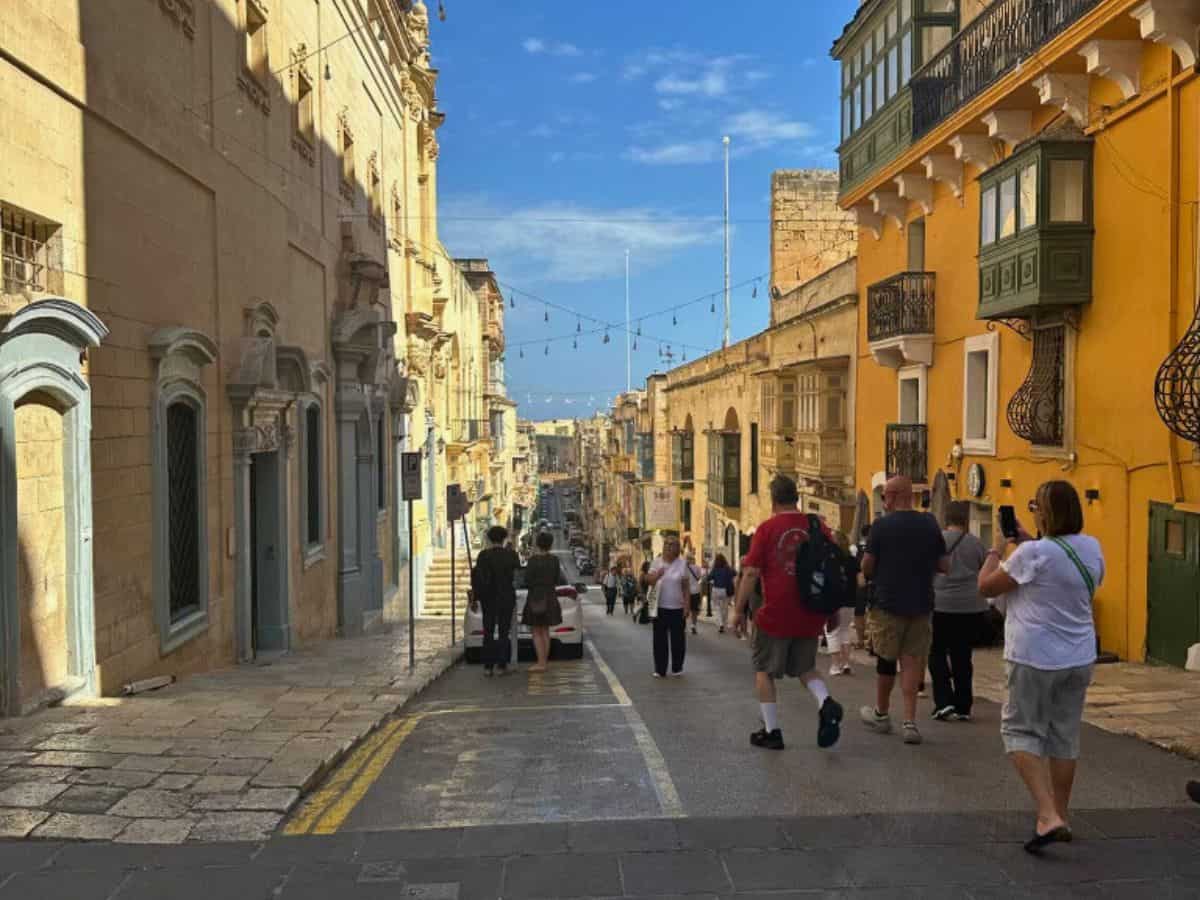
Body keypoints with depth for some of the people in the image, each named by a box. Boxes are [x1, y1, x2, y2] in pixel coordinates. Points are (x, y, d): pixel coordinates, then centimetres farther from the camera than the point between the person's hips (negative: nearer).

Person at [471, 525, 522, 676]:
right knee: (504, 631, 6)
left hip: (488, 597, 1)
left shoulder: (483, 554, -8)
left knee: (488, 632, 8)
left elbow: (476, 576, -9)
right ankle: (502, 665, 5)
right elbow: (517, 566, 14)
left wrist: (474, 597, -3)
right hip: (506, 597, -1)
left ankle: (488, 666, 9)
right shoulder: (511, 554, -7)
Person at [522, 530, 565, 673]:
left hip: (535, 597, -5)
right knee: (545, 631, 12)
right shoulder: (554, 559, 1)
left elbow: (527, 580, -14)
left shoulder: (533, 559, -14)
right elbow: (556, 580, 6)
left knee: (536, 632, -1)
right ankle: (544, 663, 11)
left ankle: (541, 663, -8)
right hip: (550, 597, 5)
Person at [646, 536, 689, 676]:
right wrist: (656, 575, -24)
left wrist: (687, 604, -3)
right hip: (659, 606, 1)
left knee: (677, 638, 6)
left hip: (677, 607, -1)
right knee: (660, 638, 3)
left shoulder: (682, 563, -2)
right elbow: (648, 580, -4)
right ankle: (660, 669, 11)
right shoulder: (656, 562, 2)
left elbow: (686, 586, 0)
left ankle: (677, 667, 21)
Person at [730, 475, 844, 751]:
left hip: (775, 615, -4)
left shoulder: (767, 528, -7)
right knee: (805, 668, 22)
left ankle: (771, 731, 14)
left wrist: (739, 610, -1)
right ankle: (826, 703, -5)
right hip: (811, 615, 4)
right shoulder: (818, 526, 3)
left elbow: (751, 573, -10)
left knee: (764, 671, 14)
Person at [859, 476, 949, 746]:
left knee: (885, 659, 12)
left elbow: (866, 567, -7)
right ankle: (910, 721, 0)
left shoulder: (882, 526, -11)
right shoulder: (930, 525, 0)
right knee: (912, 660, 7)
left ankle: (881, 714, 28)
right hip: (921, 604, 3)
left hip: (888, 603, -3)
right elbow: (945, 566, 5)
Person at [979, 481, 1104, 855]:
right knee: (1065, 736, 16)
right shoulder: (1092, 548, 2)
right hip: (1079, 658, 6)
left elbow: (986, 586, -9)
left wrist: (998, 548, 4)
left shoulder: (1034, 553, -19)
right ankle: (1060, 818, 25)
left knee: (1022, 731, 6)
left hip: (1035, 659, -6)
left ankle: (1048, 816, -7)